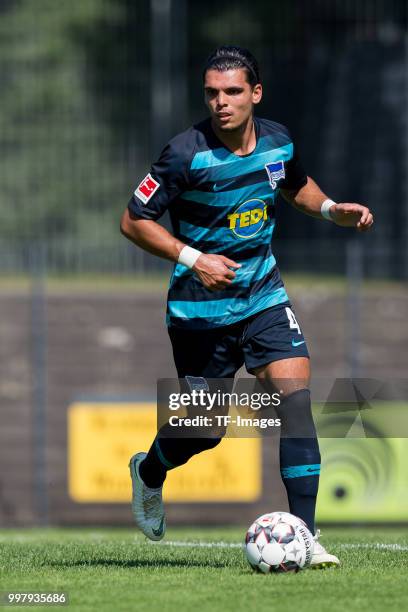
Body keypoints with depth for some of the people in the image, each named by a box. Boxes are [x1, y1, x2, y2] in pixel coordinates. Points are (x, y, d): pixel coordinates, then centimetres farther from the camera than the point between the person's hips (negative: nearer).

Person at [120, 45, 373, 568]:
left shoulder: (278, 142, -2)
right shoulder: (186, 154, -18)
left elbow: (298, 186, 21)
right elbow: (133, 222, -12)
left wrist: (332, 210, 1)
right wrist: (194, 259, -22)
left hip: (264, 296, 4)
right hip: (200, 307, -4)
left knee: (295, 396, -16)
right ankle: (149, 472, 43)